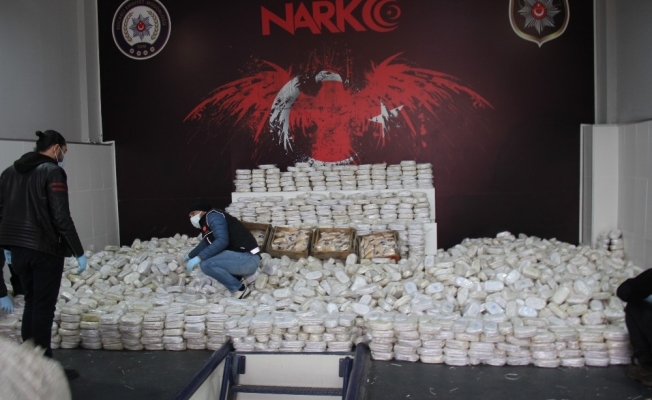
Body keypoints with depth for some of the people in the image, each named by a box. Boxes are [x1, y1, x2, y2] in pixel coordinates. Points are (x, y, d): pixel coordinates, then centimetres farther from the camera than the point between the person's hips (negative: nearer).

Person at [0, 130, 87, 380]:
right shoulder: (52, 172, -12)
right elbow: (61, 217, -17)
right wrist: (79, 252, -12)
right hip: (46, 250, -7)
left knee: (31, 303, 17)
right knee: (44, 308, 0)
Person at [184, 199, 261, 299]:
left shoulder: (213, 216, -7)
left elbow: (222, 241, -23)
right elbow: (206, 243, 41)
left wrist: (198, 258, -20)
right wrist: (190, 256, 56)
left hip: (247, 259, -10)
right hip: (242, 258, 10)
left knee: (206, 264, -22)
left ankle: (240, 289, -7)